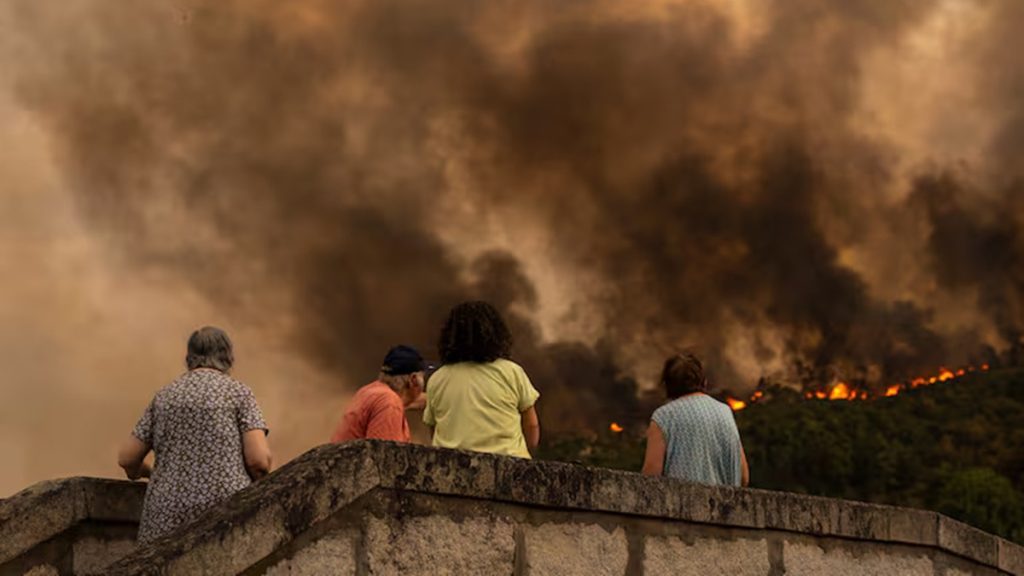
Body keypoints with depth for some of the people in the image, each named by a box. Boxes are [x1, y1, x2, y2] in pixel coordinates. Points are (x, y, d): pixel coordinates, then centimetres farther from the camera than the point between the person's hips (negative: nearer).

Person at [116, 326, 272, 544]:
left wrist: (147, 472, 38)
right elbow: (259, 459, -6)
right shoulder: (238, 392, 5)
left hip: (168, 517, 3)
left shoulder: (165, 395, 15)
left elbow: (127, 459, 17)